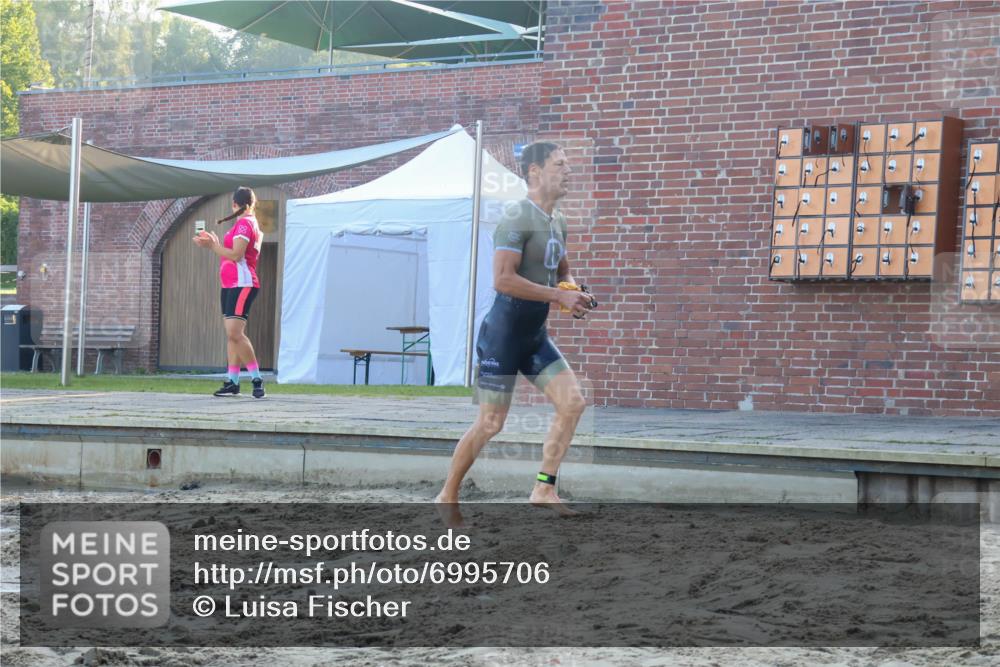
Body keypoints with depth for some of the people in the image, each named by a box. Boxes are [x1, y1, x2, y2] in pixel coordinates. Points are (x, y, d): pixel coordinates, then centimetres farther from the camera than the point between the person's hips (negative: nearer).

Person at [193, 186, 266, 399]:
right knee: (232, 334, 6)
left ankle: (257, 379, -17)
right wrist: (214, 243, 19)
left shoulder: (244, 223, -10)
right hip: (231, 285, 10)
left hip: (242, 284, -10)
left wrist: (212, 245, -12)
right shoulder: (250, 224, 20)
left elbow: (236, 255, -18)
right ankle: (232, 382, 4)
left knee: (235, 332, -18)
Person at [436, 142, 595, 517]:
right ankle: (448, 497, 13)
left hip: (535, 336, 8)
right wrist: (559, 296, -23)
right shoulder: (517, 218, -16)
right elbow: (503, 279, -26)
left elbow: (562, 273, 26)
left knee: (573, 402, -3)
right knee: (491, 423, -3)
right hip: (504, 333, -8)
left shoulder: (557, 222, 11)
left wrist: (573, 294, 3)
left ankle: (544, 489, 4)